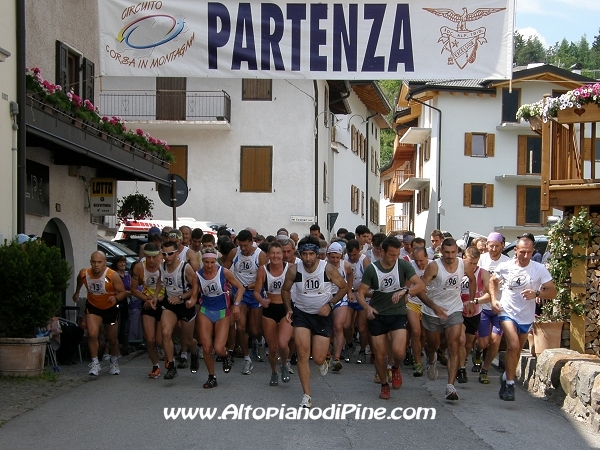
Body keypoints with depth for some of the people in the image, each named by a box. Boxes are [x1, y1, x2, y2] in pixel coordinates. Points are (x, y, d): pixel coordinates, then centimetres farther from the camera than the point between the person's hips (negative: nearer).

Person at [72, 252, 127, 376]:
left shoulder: (112, 276, -28)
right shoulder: (84, 274, -18)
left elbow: (123, 292, -21)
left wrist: (116, 298, -41)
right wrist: (76, 293, 22)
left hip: (110, 308, -1)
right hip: (93, 307, 1)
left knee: (112, 338, 12)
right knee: (92, 334, -21)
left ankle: (114, 362, 39)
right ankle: (95, 363, -4)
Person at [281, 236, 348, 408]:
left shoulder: (328, 269, -15)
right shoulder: (294, 270, -11)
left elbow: (343, 287, -1)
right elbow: (285, 290, 8)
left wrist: (330, 304, -11)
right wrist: (289, 309, -4)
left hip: (323, 315, -1)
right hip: (301, 314, 1)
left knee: (318, 359, -4)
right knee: (303, 353, -13)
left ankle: (323, 360, 37)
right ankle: (307, 395, -2)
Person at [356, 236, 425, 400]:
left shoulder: (403, 265, -6)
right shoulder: (372, 269, -6)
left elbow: (420, 285, -13)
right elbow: (360, 293, -5)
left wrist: (404, 291, -31)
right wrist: (367, 307, -25)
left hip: (398, 314, -1)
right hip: (377, 315, 1)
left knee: (399, 351, -19)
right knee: (380, 354, 4)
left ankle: (396, 368, 18)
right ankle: (384, 385, 29)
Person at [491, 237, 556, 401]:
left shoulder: (539, 269, -11)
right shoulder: (504, 267, -8)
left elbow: (552, 292, -10)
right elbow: (493, 281, 12)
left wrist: (536, 293, -28)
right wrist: (494, 300, -1)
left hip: (526, 317, 2)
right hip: (507, 312, -2)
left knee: (516, 350, 16)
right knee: (513, 346, -21)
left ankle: (506, 377, 39)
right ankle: (509, 384, -12)